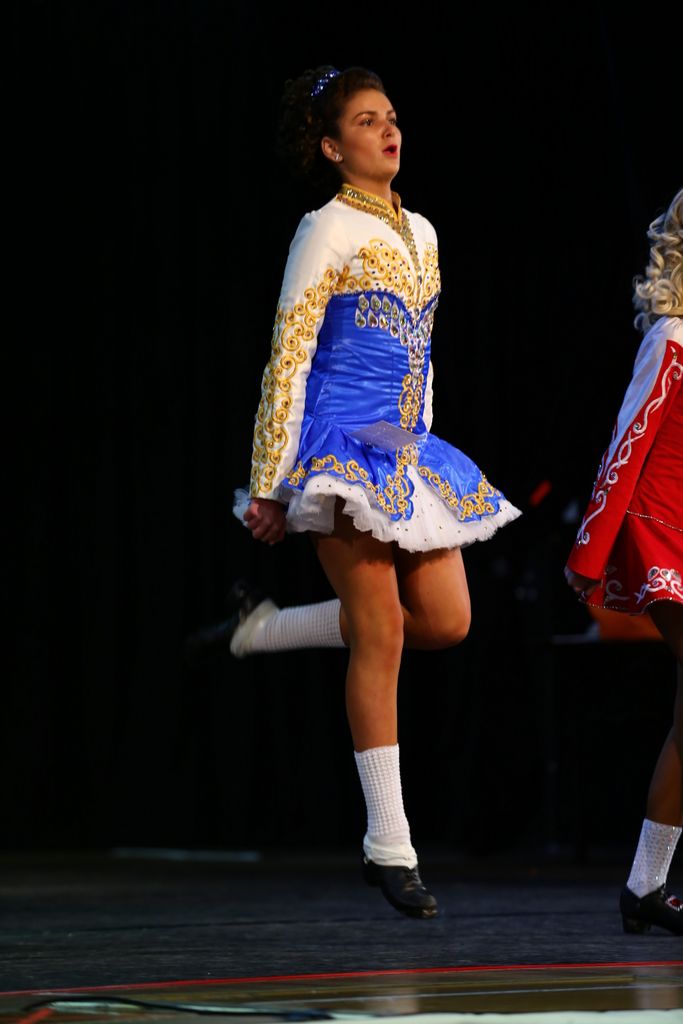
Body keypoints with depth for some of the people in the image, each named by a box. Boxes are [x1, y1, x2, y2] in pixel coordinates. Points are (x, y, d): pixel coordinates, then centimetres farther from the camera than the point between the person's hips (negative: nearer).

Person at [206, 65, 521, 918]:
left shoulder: (421, 233, 15)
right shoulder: (327, 231, -6)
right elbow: (287, 359, -9)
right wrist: (269, 485, -12)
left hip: (406, 457, 8)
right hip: (342, 447, -8)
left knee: (447, 620, 0)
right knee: (382, 636, -8)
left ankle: (268, 627, 18)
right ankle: (390, 846, -2)